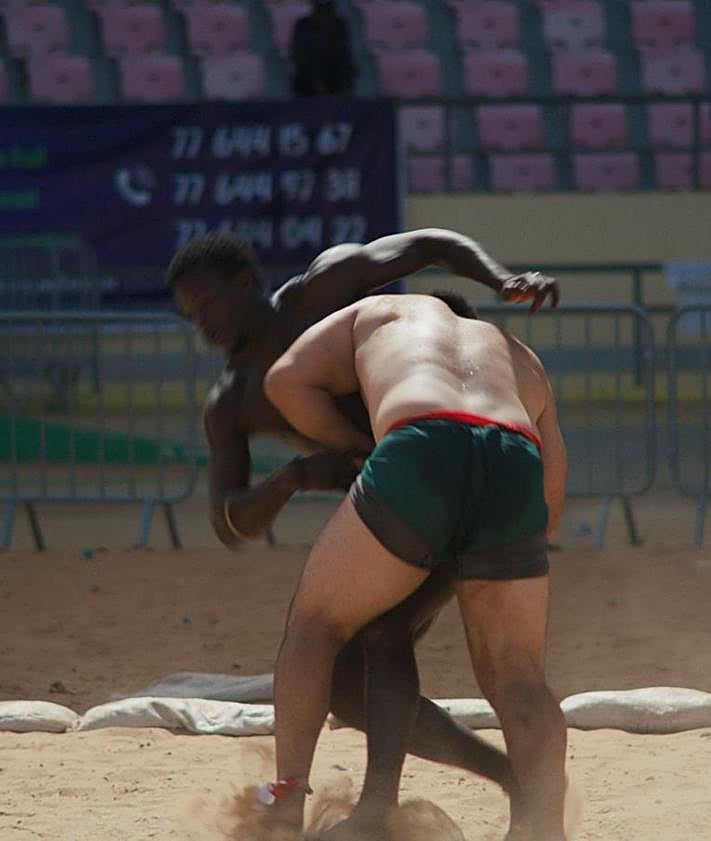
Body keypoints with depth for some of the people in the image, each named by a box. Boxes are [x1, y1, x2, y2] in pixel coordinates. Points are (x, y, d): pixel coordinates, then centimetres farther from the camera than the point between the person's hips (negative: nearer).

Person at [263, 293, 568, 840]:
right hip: (513, 480, 2)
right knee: (518, 681, 12)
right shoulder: (521, 363, 42)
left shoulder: (380, 315, 38)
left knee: (315, 625, 19)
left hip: (418, 469, -2)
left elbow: (286, 380, 22)